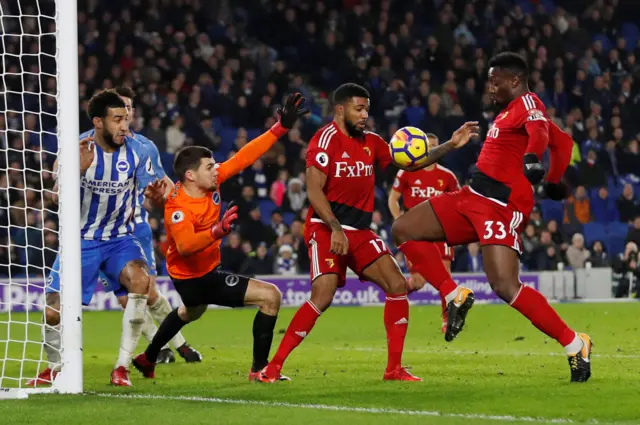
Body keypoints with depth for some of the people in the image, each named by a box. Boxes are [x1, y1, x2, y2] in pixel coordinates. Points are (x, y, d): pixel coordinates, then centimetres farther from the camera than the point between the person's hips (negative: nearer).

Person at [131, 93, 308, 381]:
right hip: (193, 279, -10)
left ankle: (147, 359, 61)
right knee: (270, 296, -14)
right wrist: (219, 230, -54)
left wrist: (281, 127, -14)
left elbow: (244, 157, -10)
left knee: (190, 312, 40)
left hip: (207, 269, 10)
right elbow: (185, 246, -43)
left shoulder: (211, 181, -10)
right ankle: (259, 369, -6)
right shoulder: (177, 207, -30)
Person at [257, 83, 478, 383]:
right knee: (323, 296, -21)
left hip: (360, 232, 7)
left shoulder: (371, 142, 12)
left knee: (398, 286, -3)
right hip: (325, 229, -7)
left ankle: (394, 369, 3)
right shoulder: (327, 139, -9)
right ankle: (273, 367, -14)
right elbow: (314, 190, -15)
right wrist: (336, 229, -24)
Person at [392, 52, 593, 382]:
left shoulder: (527, 103, -9)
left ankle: (575, 345, -12)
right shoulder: (510, 111, 19)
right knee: (403, 231, 7)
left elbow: (539, 129, -33)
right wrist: (553, 181, 38)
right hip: (472, 197, 10)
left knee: (505, 287, -21)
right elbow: (563, 142, 30)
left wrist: (532, 158, -52)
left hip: (500, 207, -10)